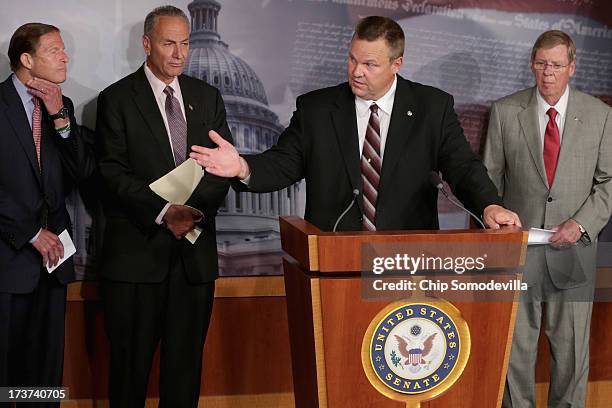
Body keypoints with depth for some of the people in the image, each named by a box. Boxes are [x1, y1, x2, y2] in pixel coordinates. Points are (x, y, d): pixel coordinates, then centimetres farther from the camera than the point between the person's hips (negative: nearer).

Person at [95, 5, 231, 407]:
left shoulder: (207, 97, 12)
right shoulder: (117, 99, -1)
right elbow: (114, 173, -9)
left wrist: (196, 210, -10)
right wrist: (164, 211, -19)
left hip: (194, 247, 4)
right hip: (137, 249, -3)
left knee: (187, 359, 8)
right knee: (131, 360, 4)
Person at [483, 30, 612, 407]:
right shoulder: (505, 112, -1)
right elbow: (489, 178, 3)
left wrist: (582, 224, -11)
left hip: (573, 248, 0)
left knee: (571, 344, 7)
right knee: (516, 343, 6)